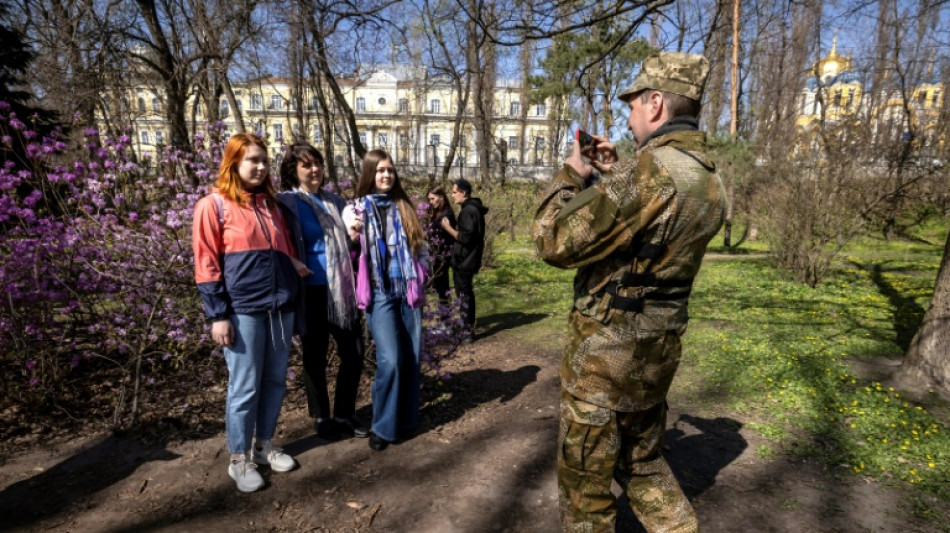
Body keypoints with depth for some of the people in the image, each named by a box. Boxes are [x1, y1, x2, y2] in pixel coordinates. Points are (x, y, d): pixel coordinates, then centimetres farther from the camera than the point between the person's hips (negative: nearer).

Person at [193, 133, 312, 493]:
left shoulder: (271, 204, 15)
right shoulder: (213, 205, -3)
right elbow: (206, 265, -6)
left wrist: (297, 265, 1)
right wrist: (218, 315, -11)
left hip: (281, 307, 6)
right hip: (243, 310, -6)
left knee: (275, 381, 13)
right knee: (244, 387, 2)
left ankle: (265, 446, 30)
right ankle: (239, 460, 20)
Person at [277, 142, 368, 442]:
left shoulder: (336, 201, 13)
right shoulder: (286, 203, -1)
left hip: (341, 290, 5)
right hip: (311, 292, -4)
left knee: (354, 355, 8)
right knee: (315, 359, 9)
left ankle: (344, 414, 27)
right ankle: (321, 418, 27)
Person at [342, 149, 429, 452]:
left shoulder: (404, 208, 12)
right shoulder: (356, 209, 4)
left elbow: (421, 245, 16)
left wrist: (421, 273, 5)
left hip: (409, 291, 4)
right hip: (379, 293, -3)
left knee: (412, 359, 6)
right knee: (390, 361, -13)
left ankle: (407, 420, 24)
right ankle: (382, 426, 6)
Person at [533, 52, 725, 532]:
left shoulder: (652, 169, -24)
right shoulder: (709, 181, 5)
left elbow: (556, 242, -22)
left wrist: (572, 174, -7)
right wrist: (611, 175, 14)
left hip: (605, 352, -8)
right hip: (658, 348, 9)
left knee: (584, 479, 13)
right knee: (643, 462, 28)